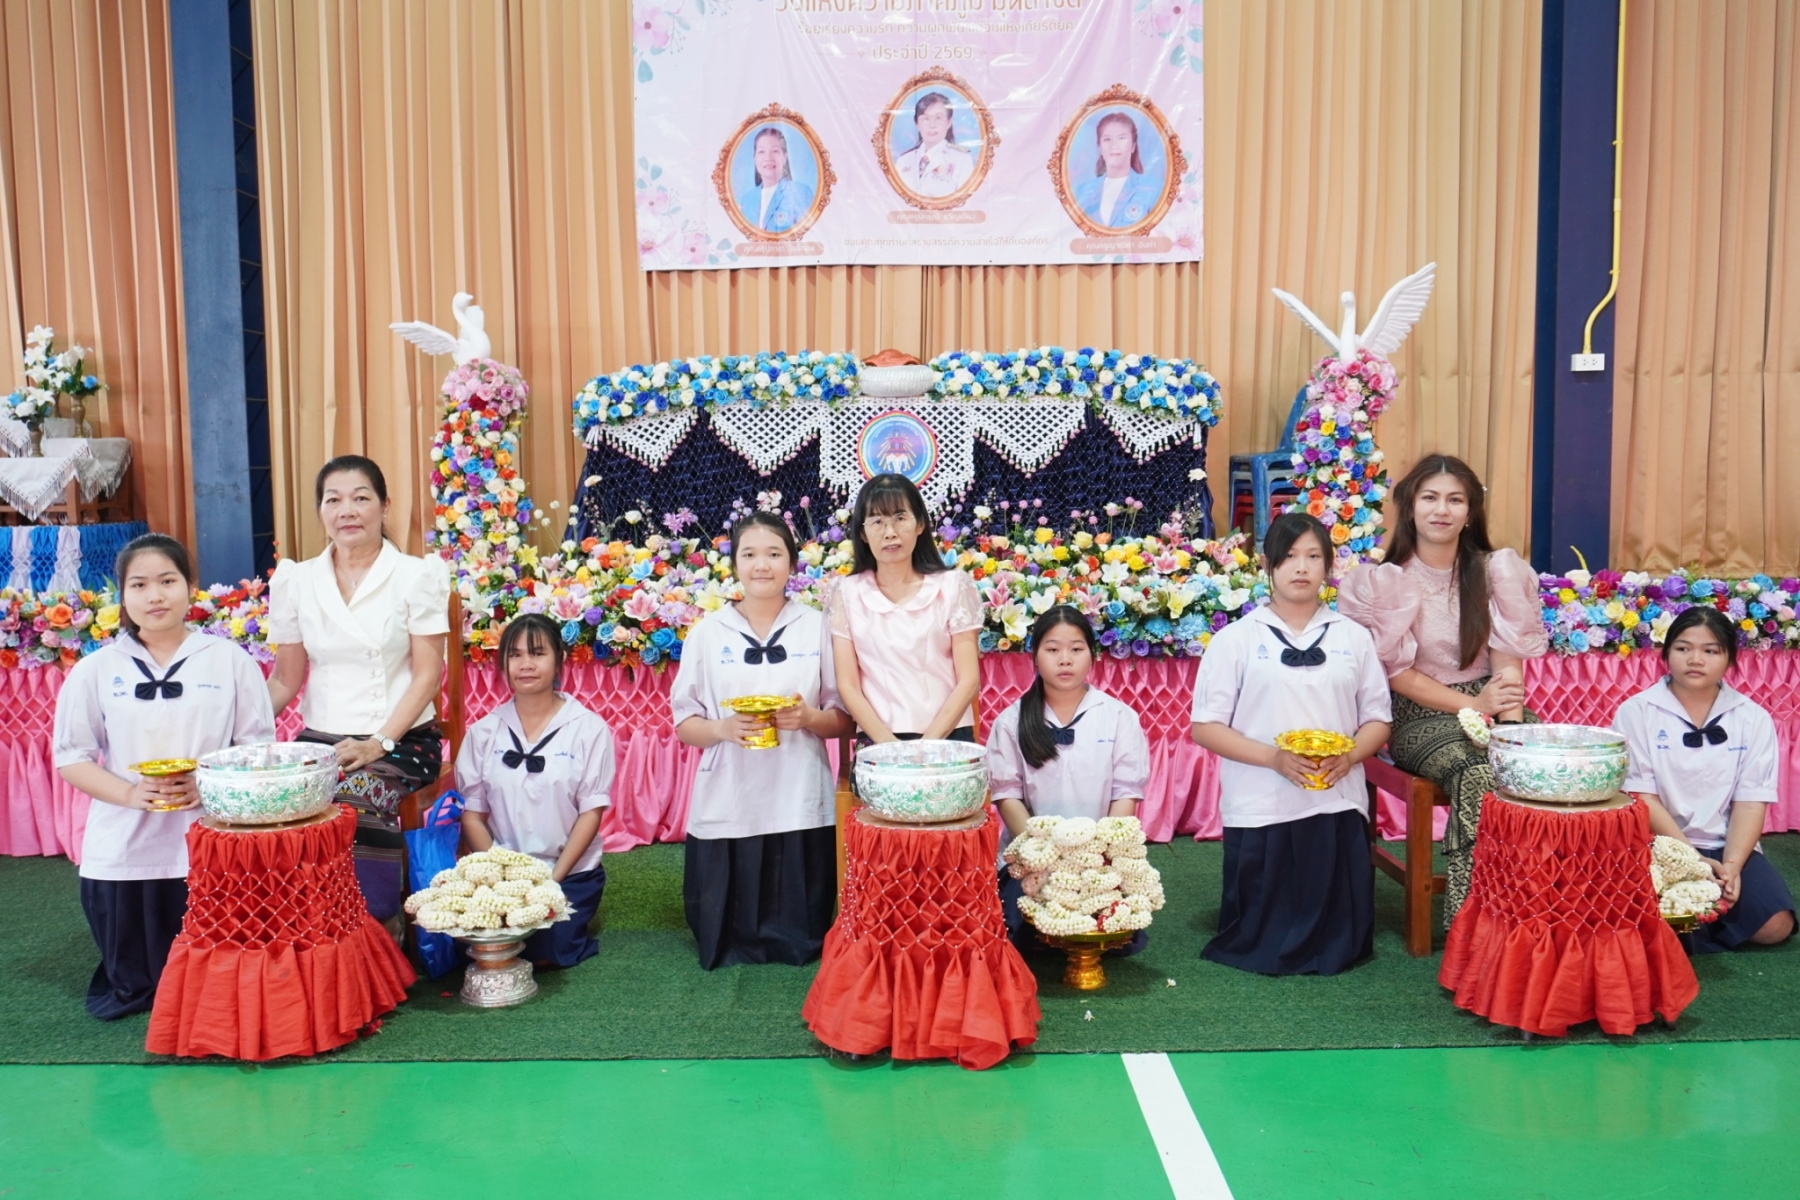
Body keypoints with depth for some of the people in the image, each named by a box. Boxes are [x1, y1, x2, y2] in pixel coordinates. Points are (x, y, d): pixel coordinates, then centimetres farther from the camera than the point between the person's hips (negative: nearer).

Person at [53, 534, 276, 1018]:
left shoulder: (229, 660, 1)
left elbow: (258, 746, 1)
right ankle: (136, 995, 43)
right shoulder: (96, 670, 3)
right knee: (130, 989, 12)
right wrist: (129, 793, -14)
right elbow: (71, 758, 3)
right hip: (122, 853, 1)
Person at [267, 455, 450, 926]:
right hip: (320, 740, 3)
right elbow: (285, 681, 9)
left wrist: (378, 744, -17)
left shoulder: (416, 576, -1)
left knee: (355, 797, -32)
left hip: (402, 740, -3)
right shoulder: (297, 581, 8)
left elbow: (427, 675, -5)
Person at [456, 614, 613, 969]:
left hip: (570, 872, -2)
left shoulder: (589, 728, -5)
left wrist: (553, 877, -13)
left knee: (547, 951, -18)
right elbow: (472, 814, 3)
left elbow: (591, 812, -6)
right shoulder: (484, 732, 4)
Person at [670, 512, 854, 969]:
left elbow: (844, 721, 7)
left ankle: (792, 949, 34)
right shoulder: (708, 633, 5)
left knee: (800, 943, 5)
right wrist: (722, 728, -15)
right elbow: (684, 724, 6)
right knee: (723, 944, 6)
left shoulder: (817, 628, 6)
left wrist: (809, 718, -14)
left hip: (800, 808, 0)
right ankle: (738, 952, 34)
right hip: (727, 807, 0)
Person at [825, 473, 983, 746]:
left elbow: (969, 681, 1)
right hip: (877, 743, 0)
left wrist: (928, 743, -11)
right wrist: (891, 746, -11)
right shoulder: (846, 592, 6)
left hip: (948, 738, 0)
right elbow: (848, 686, 2)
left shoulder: (953, 586, 5)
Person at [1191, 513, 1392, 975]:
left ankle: (1323, 954, 36)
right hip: (1260, 812, -2)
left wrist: (1349, 756, -11)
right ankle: (1276, 954, 34)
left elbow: (1377, 719, 11)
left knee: (1338, 945, 6)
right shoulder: (1236, 639, 0)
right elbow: (1205, 727, -3)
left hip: (1337, 807, 2)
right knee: (1260, 947, 3)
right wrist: (1274, 757, -16)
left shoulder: (1353, 637, 9)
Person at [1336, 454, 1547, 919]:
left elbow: (1508, 656, -1)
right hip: (1420, 716, -3)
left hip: (1491, 705, 3)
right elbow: (1399, 673, -6)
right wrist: (1473, 705, -16)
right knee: (1479, 776, -32)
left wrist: (1511, 722, -18)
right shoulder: (1384, 581, -4)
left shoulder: (1496, 571, 4)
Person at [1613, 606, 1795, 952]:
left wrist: (1731, 865, -17)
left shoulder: (1753, 719, 3)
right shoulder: (1637, 712, -5)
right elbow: (1642, 797, -9)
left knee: (1775, 925, -20)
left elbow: (1750, 802, -1)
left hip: (1725, 846, 3)